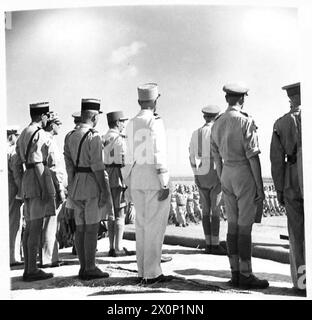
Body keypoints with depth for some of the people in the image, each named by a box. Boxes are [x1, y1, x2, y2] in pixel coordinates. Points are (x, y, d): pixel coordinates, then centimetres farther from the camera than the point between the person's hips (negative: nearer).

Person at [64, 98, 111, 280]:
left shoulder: (71, 137, 11)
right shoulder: (93, 136, -13)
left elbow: (69, 165, 10)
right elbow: (97, 165, -17)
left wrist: (72, 189, 12)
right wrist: (105, 190, -14)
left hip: (76, 186, 8)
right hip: (92, 185, -8)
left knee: (80, 228, 9)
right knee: (92, 228, -3)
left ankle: (84, 267, 15)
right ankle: (90, 269, 0)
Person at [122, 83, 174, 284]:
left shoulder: (131, 124, 11)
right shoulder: (155, 122, -10)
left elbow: (129, 156, 13)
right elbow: (159, 155, -15)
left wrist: (129, 181, 18)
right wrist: (165, 184, -14)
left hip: (136, 179, 7)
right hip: (155, 179, -7)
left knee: (142, 225, 11)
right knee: (155, 226, -3)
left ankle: (143, 272, 15)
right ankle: (152, 273, 0)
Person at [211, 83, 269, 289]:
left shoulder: (217, 124, 9)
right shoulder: (246, 122, -12)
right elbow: (253, 156, -15)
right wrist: (260, 187, -11)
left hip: (227, 175, 7)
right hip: (245, 175, -7)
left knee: (233, 225, 10)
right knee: (245, 226, -3)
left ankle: (235, 273, 15)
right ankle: (246, 276, 2)